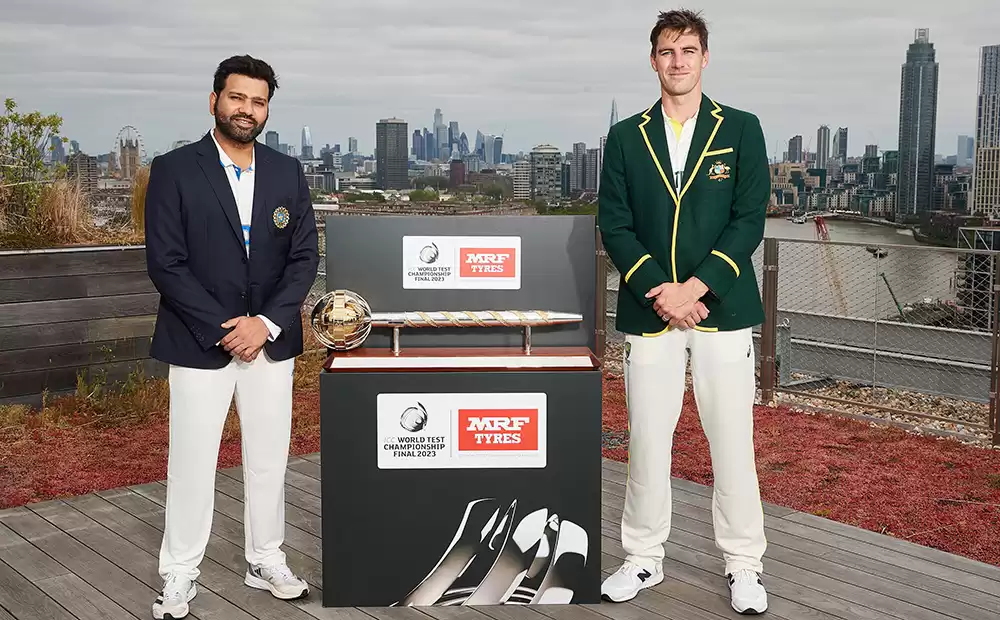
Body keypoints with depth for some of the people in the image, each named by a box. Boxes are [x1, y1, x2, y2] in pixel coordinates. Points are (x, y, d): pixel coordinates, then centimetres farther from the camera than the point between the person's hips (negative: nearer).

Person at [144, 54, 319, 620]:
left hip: (271, 340, 3)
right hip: (199, 344, -3)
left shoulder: (287, 173, 6)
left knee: (269, 460, 12)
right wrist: (223, 330, -15)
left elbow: (305, 257, 3)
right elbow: (165, 262, -10)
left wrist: (267, 322, -11)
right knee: (192, 464, 4)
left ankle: (267, 562, 28)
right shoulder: (174, 171, -5)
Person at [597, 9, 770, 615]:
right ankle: (645, 559, 21)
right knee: (647, 440, 7)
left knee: (733, 439, 3)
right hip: (649, 311, 1)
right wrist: (659, 291, -11)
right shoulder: (626, 137, 8)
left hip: (722, 307, -1)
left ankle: (744, 565, 17)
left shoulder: (741, 130, 4)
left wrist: (695, 287, -13)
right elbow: (614, 225, 2)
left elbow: (750, 220, -3)